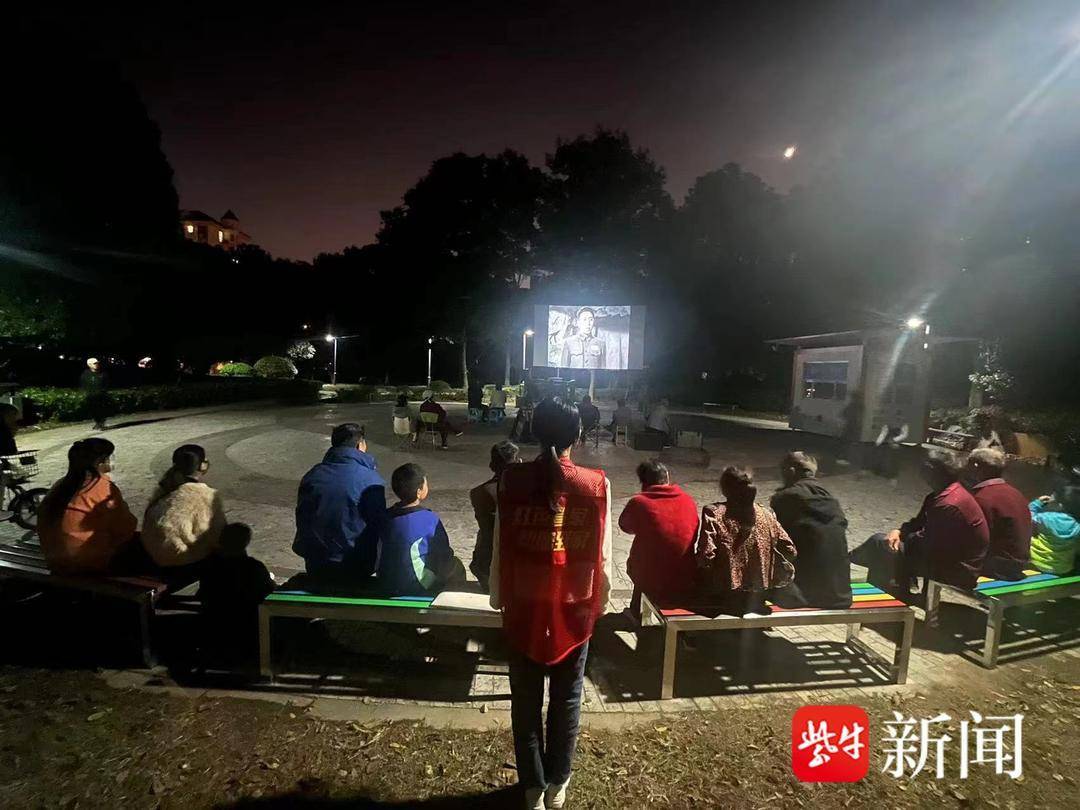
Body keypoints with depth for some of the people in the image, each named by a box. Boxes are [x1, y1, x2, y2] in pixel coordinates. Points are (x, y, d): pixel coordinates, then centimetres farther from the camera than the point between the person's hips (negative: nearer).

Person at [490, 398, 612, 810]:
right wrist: (600, 601, 10)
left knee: (526, 701, 19)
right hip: (574, 609, 1)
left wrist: (498, 599, 8)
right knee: (566, 700, 21)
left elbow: (500, 548, -7)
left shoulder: (511, 480, -13)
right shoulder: (596, 484, -13)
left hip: (524, 608, 0)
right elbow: (602, 555, -7)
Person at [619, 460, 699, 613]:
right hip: (688, 585, 3)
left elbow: (625, 526, 6)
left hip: (653, 585, -3)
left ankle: (636, 612, 43)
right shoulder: (689, 501, -3)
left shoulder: (638, 503, -14)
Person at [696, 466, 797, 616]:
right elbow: (789, 550, -1)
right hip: (758, 596, 5)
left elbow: (706, 555, -21)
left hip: (723, 595, -5)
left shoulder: (713, 513, -14)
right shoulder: (766, 515, -2)